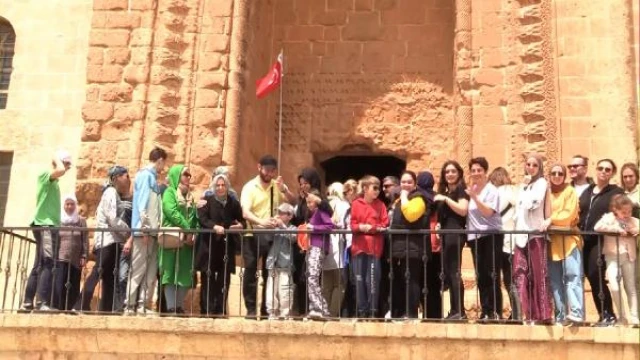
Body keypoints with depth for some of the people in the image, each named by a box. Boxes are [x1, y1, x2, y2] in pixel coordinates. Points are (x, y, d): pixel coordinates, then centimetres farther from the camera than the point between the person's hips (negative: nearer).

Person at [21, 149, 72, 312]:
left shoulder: (53, 181, 22)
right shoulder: (45, 174, -5)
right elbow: (60, 171, -26)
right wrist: (57, 159, -8)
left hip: (50, 226, 10)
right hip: (44, 225, -10)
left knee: (40, 266, 9)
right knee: (47, 264, -18)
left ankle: (28, 303, 11)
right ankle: (42, 303, -24)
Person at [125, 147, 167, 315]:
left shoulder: (152, 177, 21)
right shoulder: (145, 175, -5)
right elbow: (142, 202, -14)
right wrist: (145, 227, -17)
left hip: (152, 230, 9)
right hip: (144, 230, -9)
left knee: (151, 271, 6)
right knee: (138, 270, -7)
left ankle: (143, 305, 7)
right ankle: (129, 305, -4)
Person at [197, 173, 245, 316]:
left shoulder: (234, 202, 12)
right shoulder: (207, 200, 4)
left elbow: (242, 220, 11)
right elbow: (202, 219, -9)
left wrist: (241, 225, -13)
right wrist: (214, 226, -27)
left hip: (227, 245, 3)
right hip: (209, 244, -3)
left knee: (224, 278, 4)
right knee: (208, 277, -2)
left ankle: (220, 309, 12)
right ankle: (207, 309, 3)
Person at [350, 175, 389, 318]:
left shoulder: (380, 205, 5)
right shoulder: (356, 204, 3)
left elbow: (385, 225, 0)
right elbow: (352, 224, 1)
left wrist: (373, 228, -15)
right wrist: (360, 227, -19)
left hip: (374, 247, -1)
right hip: (359, 247, 1)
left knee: (372, 279, -2)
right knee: (359, 279, 6)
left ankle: (373, 310, 5)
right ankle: (361, 310, 14)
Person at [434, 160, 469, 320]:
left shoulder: (461, 189, -2)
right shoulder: (445, 191, 22)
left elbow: (463, 210, -17)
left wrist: (445, 199, -13)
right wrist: (438, 224, 13)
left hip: (455, 233, -9)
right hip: (446, 234, 9)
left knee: (454, 271, -13)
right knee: (447, 272, 6)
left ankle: (460, 311, -14)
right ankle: (454, 311, 7)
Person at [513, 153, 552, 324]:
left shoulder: (541, 183, 1)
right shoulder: (524, 185, 20)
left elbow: (532, 203, -13)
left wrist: (525, 186, -9)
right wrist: (514, 233, 14)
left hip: (535, 234, -6)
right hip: (521, 235, 6)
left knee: (537, 275, -5)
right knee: (520, 274, -2)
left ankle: (542, 315, -1)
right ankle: (526, 313, 0)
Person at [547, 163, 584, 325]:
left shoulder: (570, 191, 3)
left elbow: (569, 215, -7)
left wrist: (551, 219, -8)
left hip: (569, 240, -4)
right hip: (552, 242, 5)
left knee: (572, 276, -14)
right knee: (555, 280, 3)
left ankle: (576, 313, -20)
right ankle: (561, 315, 6)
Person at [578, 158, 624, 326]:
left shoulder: (617, 192, 5)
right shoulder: (586, 192, 20)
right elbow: (579, 213, 21)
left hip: (602, 240, -5)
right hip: (585, 240, 5)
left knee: (595, 275, -15)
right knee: (591, 277, 3)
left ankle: (609, 315, -4)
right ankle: (603, 315, 12)